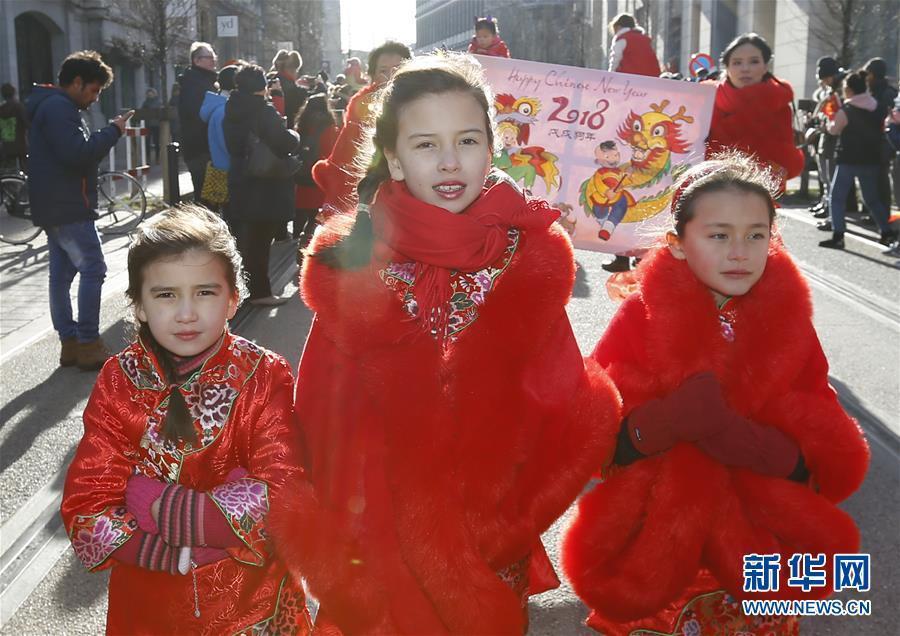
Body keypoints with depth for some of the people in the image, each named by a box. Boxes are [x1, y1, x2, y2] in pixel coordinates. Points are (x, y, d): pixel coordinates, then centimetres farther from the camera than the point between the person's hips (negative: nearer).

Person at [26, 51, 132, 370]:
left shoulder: (51, 106, 19)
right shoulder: (59, 108, -15)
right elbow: (79, 154, -24)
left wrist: (109, 134, 6)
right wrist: (113, 130, -16)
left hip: (56, 208, 11)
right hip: (68, 208, -11)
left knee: (62, 273, 10)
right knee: (92, 269, -8)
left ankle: (70, 342, 15)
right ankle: (88, 344, -7)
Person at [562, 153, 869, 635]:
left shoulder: (788, 320, -3)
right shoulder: (641, 315, -9)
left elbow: (835, 460, -5)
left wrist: (759, 447, -26)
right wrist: (661, 423, -34)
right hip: (647, 537, -2)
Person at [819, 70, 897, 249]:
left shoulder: (846, 110, -13)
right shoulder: (877, 108, 7)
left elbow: (833, 130, -2)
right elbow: (882, 130, 17)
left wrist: (828, 124, 17)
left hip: (849, 159, -6)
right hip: (871, 159, 6)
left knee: (837, 197, 0)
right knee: (872, 198, 17)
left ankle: (837, 236, -8)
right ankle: (887, 232, 17)